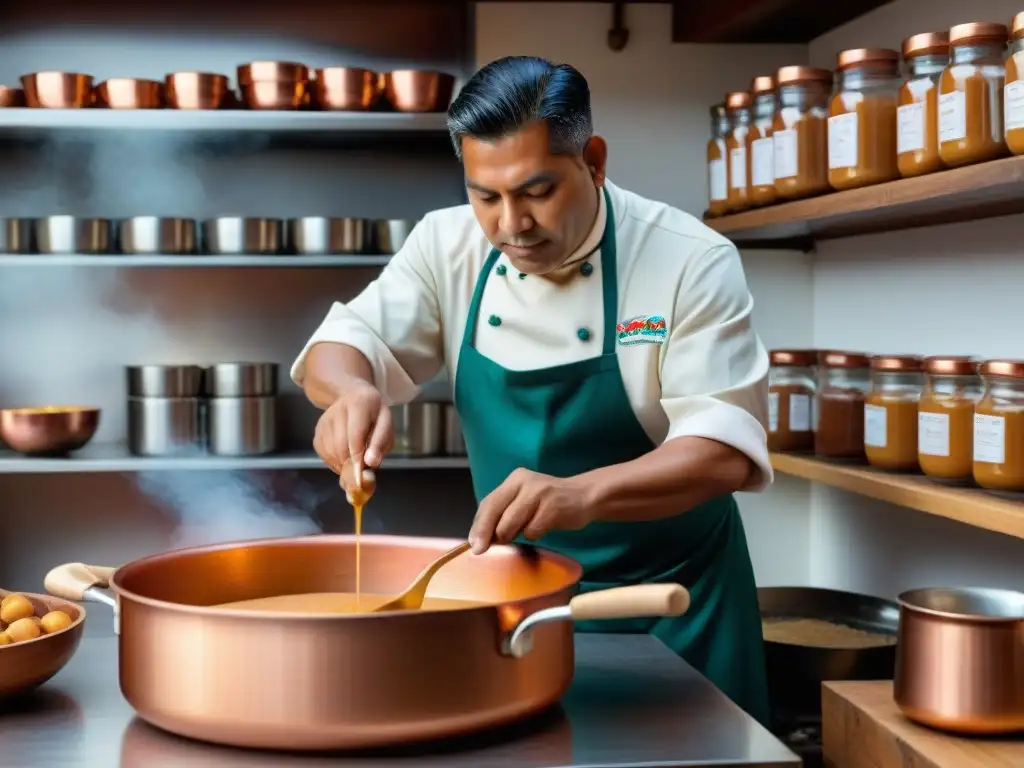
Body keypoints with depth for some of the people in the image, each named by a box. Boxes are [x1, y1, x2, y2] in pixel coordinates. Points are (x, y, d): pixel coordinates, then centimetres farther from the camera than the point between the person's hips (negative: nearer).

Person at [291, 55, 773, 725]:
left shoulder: (691, 261, -18)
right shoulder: (449, 247, -6)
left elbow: (723, 447, -24)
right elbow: (343, 345, -7)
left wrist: (582, 493, -42)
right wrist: (351, 390, -32)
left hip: (671, 598, -3)